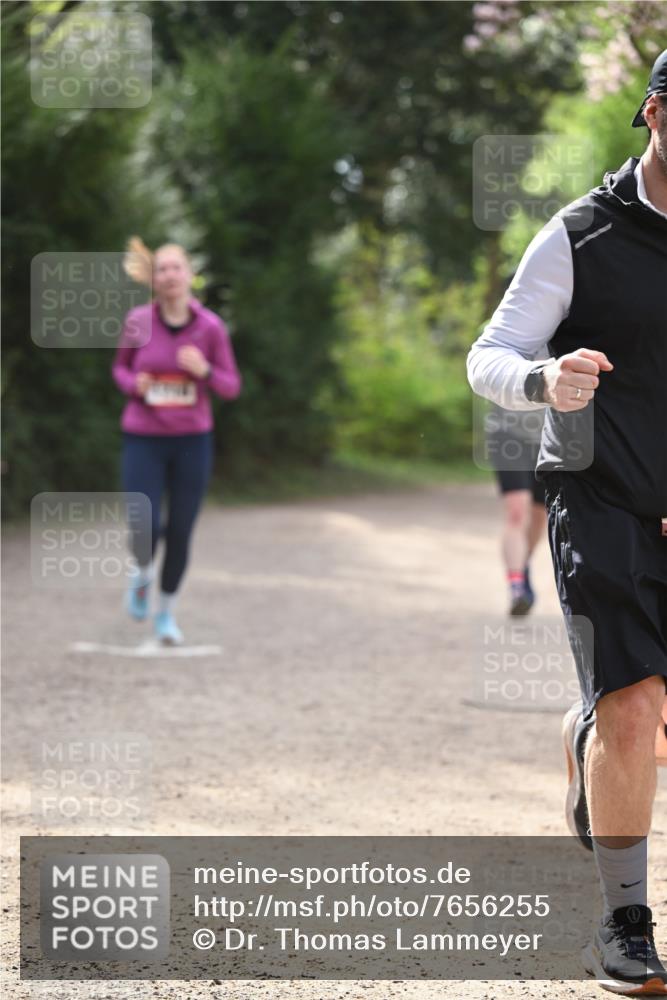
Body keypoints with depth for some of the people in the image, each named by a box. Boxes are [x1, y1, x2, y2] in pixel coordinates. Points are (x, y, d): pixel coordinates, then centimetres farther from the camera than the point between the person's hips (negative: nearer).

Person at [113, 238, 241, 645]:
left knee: (180, 532, 5)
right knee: (145, 530, -12)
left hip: (193, 440, 1)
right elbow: (122, 368, 11)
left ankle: (166, 611, 28)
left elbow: (231, 387, 0)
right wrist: (134, 383, -12)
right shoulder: (139, 321, -6)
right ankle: (144, 573, 24)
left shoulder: (211, 327, -7)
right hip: (144, 439, -1)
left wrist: (205, 370, -21)